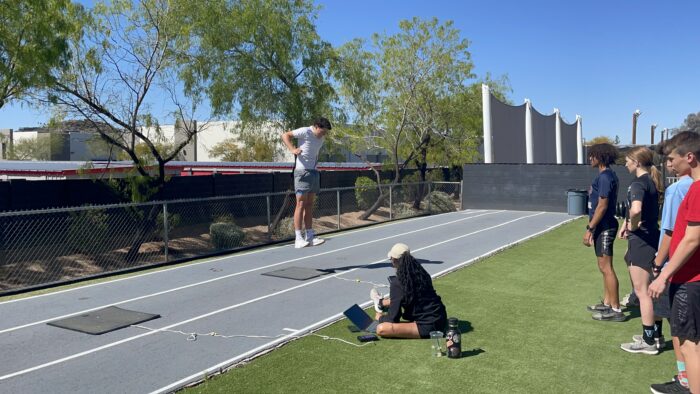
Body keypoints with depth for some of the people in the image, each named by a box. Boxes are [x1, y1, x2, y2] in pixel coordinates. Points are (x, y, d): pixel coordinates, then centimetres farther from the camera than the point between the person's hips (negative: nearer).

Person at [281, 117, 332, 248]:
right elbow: (285, 135, -6)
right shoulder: (305, 132, -9)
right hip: (302, 172, -8)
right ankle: (298, 239, -7)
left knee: (309, 205, 8)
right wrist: (292, 149, -17)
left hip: (314, 172, 8)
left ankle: (309, 236, 12)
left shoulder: (321, 138, 13)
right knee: (301, 204, -8)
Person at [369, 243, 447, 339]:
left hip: (428, 327, -8)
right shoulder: (421, 273, 3)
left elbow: (393, 318, -10)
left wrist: (380, 318, 12)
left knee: (381, 329, -18)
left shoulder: (397, 283, -15)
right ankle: (382, 302, 55)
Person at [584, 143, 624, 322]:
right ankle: (607, 303, 25)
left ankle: (616, 310, 0)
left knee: (606, 268, -6)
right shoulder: (608, 175, 14)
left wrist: (589, 229, -19)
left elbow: (602, 206, -21)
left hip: (604, 228, -10)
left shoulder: (604, 176, -17)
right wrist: (593, 227, 21)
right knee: (604, 267, 16)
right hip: (604, 227, 10)